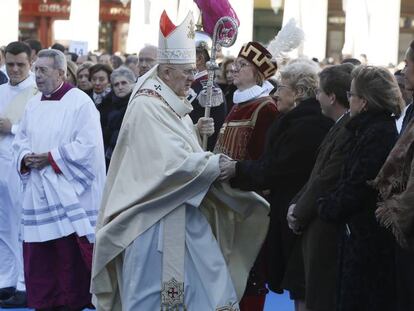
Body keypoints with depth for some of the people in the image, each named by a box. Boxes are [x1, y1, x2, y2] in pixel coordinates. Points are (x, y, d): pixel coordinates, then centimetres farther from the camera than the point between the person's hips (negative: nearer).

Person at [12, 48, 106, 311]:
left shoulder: (80, 102, -8)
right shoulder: (34, 104, 13)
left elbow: (88, 145, -16)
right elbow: (21, 140, 19)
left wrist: (50, 158, -16)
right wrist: (26, 157, -4)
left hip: (68, 191, -6)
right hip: (38, 191, 6)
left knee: (69, 251, -4)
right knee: (39, 254, 7)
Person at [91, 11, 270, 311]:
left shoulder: (173, 105, 11)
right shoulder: (147, 107, -17)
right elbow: (172, 163, -23)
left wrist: (196, 132, 3)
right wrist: (220, 163, -20)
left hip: (187, 213, 9)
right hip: (156, 217, -9)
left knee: (209, 286, 8)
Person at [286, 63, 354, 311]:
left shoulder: (348, 130, -20)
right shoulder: (341, 126, 12)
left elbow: (327, 182, -19)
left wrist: (299, 214, -8)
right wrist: (297, 204, 6)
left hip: (327, 232, -9)